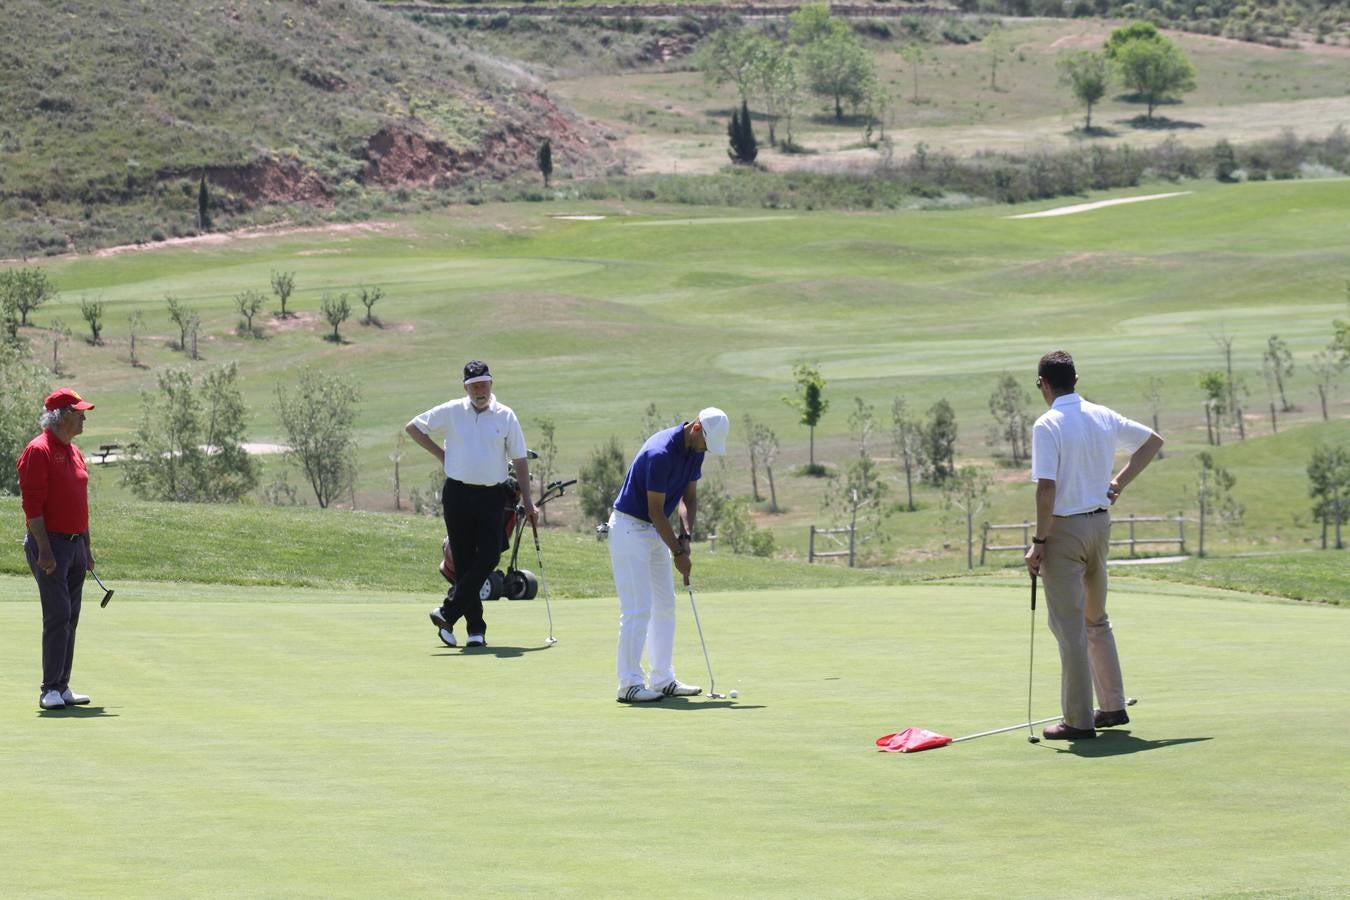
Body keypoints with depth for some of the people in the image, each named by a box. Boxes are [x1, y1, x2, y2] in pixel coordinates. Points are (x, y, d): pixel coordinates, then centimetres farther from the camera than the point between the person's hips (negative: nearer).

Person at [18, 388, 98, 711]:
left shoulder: (74, 452, 16)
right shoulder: (38, 451, -12)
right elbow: (32, 505, -17)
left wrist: (87, 547, 20)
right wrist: (44, 550, -21)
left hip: (75, 543, 8)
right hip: (50, 543, -8)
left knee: (70, 619, 8)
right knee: (57, 616, -11)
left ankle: (62, 687, 12)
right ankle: (50, 690, -9)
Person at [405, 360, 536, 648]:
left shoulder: (506, 416, 5)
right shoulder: (451, 411, 4)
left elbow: (520, 460, 7)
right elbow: (413, 427, 13)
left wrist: (527, 501, 4)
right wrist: (440, 454, 6)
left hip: (492, 497, 0)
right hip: (458, 494, 0)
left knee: (489, 558, -11)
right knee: (464, 561, 0)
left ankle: (447, 612, -4)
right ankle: (476, 628, 3)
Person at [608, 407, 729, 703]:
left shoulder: (695, 449, 1)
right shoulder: (660, 453, -27)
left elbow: (689, 496, 9)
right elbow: (655, 511, -23)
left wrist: (685, 538, -6)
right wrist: (678, 553, -17)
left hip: (655, 530, 9)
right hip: (630, 528, -9)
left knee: (665, 606, 10)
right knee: (637, 608, -11)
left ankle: (662, 680, 15)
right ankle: (629, 684, -8)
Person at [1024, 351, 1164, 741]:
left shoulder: (1047, 426, -16)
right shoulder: (1103, 417, 5)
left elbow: (1046, 488, -21)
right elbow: (1153, 441, 17)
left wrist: (1038, 542, -15)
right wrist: (1120, 482, 14)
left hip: (1064, 529, -7)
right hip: (1100, 523, 7)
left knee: (1069, 627, -2)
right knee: (1096, 620, 21)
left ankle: (1078, 720, -1)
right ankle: (1113, 706, 25)